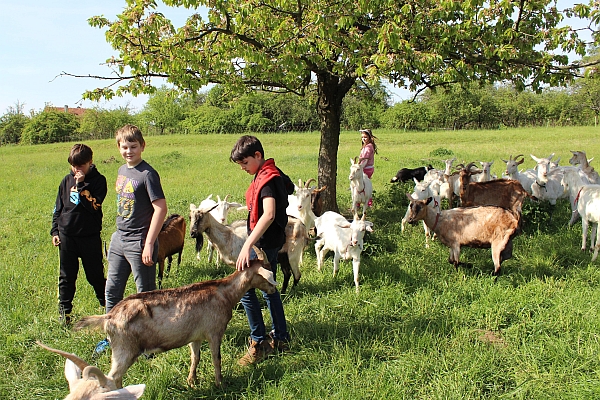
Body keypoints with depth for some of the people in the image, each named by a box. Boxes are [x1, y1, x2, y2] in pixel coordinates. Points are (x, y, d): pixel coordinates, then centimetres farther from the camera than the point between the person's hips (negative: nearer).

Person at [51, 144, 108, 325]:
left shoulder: (99, 181, -5)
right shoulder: (67, 181, 6)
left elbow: (93, 206, -19)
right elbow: (58, 207, 13)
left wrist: (81, 185, -20)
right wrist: (54, 231, 9)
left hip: (90, 236, -3)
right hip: (67, 235, 3)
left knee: (95, 274, 6)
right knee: (67, 276, 10)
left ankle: (107, 304, 23)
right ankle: (64, 310, 21)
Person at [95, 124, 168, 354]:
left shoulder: (147, 174, -15)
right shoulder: (122, 171, 9)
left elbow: (161, 208, -19)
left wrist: (149, 244, -21)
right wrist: (119, 233, 17)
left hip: (139, 242, -8)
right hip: (118, 239, 8)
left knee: (146, 294, 5)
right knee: (112, 290, 16)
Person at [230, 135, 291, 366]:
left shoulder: (267, 178, -20)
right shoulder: (267, 174, 12)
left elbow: (269, 214, -34)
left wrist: (248, 245, -40)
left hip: (265, 242, -11)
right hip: (270, 242, 11)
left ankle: (259, 343, 1)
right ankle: (280, 339, 27)